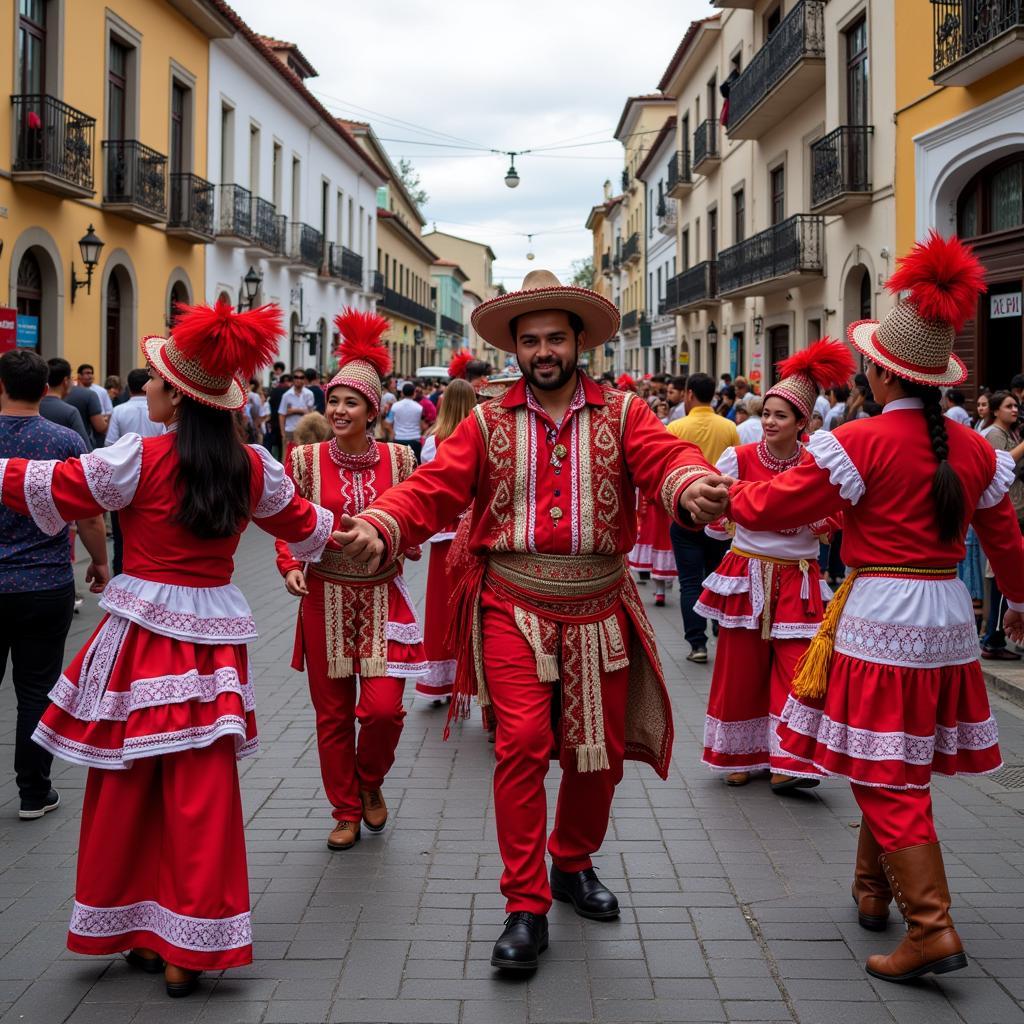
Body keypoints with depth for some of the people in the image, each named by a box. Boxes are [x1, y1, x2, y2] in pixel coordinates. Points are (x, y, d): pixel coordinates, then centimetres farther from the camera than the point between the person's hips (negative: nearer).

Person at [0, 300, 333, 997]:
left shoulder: (138, 459, -10)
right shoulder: (253, 466, 3)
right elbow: (302, 525, 22)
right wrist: (338, 527, 42)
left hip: (142, 634, -3)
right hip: (214, 639, 4)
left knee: (126, 790, 12)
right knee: (202, 794, 6)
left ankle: (133, 929, 25)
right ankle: (188, 949, 12)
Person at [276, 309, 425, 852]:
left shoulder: (397, 458, -2)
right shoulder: (306, 458, -3)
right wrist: (290, 566, -13)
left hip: (382, 597, 0)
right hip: (325, 598, 0)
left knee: (383, 707, -9)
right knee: (332, 712, 8)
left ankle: (370, 782, 24)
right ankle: (345, 811, 27)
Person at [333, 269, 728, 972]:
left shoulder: (621, 413, 2)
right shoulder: (488, 424, 4)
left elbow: (665, 456, -16)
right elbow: (433, 488, -6)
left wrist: (692, 486, -41)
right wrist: (379, 528, -26)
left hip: (599, 611, 1)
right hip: (513, 609, -1)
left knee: (599, 752, 12)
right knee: (522, 744, -11)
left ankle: (573, 863, 39)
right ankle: (527, 907, 2)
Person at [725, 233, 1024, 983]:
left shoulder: (862, 443, -14)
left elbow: (774, 507, -10)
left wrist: (722, 492, 11)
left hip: (879, 618, -6)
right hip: (948, 617, 6)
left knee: (888, 778, -1)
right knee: (898, 767, 20)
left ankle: (931, 928, -5)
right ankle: (875, 890, 36)